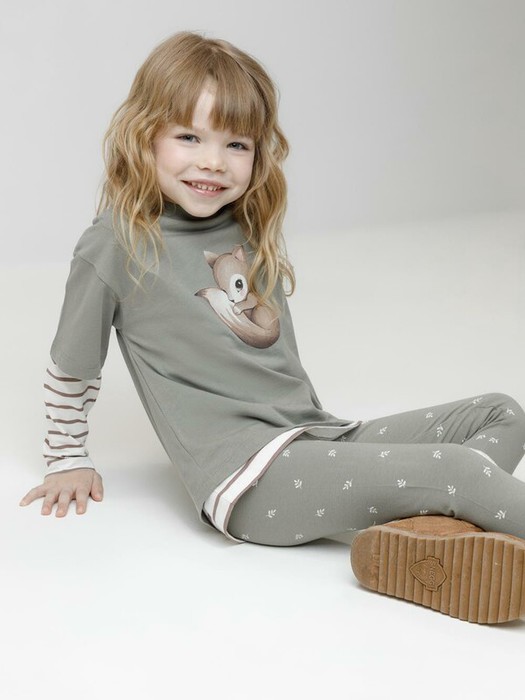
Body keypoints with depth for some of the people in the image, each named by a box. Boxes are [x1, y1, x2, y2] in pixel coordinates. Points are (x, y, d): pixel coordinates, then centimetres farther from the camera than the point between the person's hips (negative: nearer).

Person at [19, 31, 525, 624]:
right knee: (458, 468, -21)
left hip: (319, 437, 8)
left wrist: (315, 427, 18)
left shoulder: (250, 231, 14)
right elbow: (70, 371, 5)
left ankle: (435, 521, -26)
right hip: (245, 478, -8)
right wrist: (68, 460, 15)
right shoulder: (115, 246, -7)